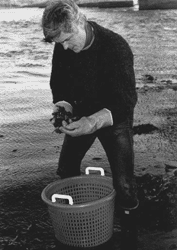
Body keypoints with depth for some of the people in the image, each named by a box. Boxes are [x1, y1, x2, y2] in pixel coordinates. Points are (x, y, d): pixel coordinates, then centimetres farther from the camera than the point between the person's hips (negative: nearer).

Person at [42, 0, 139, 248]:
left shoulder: (116, 46, -30)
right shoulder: (62, 47, -13)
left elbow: (128, 98, -33)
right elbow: (59, 83, -2)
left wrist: (96, 121, -49)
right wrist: (64, 106, -24)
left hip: (114, 117, -5)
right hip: (82, 116, 5)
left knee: (123, 182, -7)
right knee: (66, 169, 11)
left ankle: (130, 225, 22)